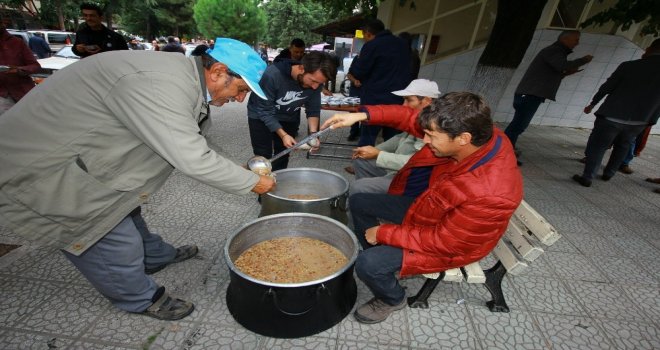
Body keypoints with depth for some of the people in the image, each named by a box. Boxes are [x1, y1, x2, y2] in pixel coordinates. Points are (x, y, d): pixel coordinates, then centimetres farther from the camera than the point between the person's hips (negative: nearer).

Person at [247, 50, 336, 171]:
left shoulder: (316, 81, -20)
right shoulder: (272, 74, -33)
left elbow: (313, 109, -10)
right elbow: (264, 110, -26)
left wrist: (313, 133, -25)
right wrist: (283, 135, -34)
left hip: (289, 118, 4)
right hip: (261, 116, -3)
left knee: (283, 156, 8)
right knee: (263, 157, -4)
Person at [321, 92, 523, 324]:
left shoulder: (491, 194, -38)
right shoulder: (476, 132, -20)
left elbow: (441, 241, -28)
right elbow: (413, 119, -10)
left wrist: (384, 233, -20)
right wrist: (363, 115, -19)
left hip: (447, 241, -7)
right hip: (425, 204, 7)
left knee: (368, 264, -21)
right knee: (358, 202, 7)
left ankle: (392, 299, 15)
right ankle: (381, 261, 28)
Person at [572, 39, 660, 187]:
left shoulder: (629, 66, -7)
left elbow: (607, 87, -1)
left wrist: (592, 104, 12)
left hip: (612, 116, -3)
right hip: (639, 120, 4)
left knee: (597, 146, 2)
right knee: (622, 147, 23)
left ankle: (587, 177, -1)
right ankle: (608, 174, 28)